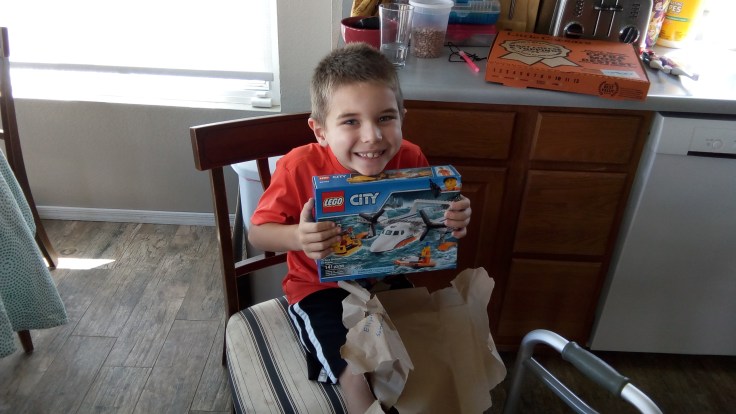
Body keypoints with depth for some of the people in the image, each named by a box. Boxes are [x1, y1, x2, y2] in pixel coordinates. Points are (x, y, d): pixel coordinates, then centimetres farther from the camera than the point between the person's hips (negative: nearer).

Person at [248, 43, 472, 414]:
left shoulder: (410, 160, -15)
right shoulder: (300, 168, -24)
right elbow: (257, 233, -14)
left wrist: (453, 220, -23)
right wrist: (296, 238, -37)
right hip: (321, 288, -3)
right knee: (358, 377, -19)